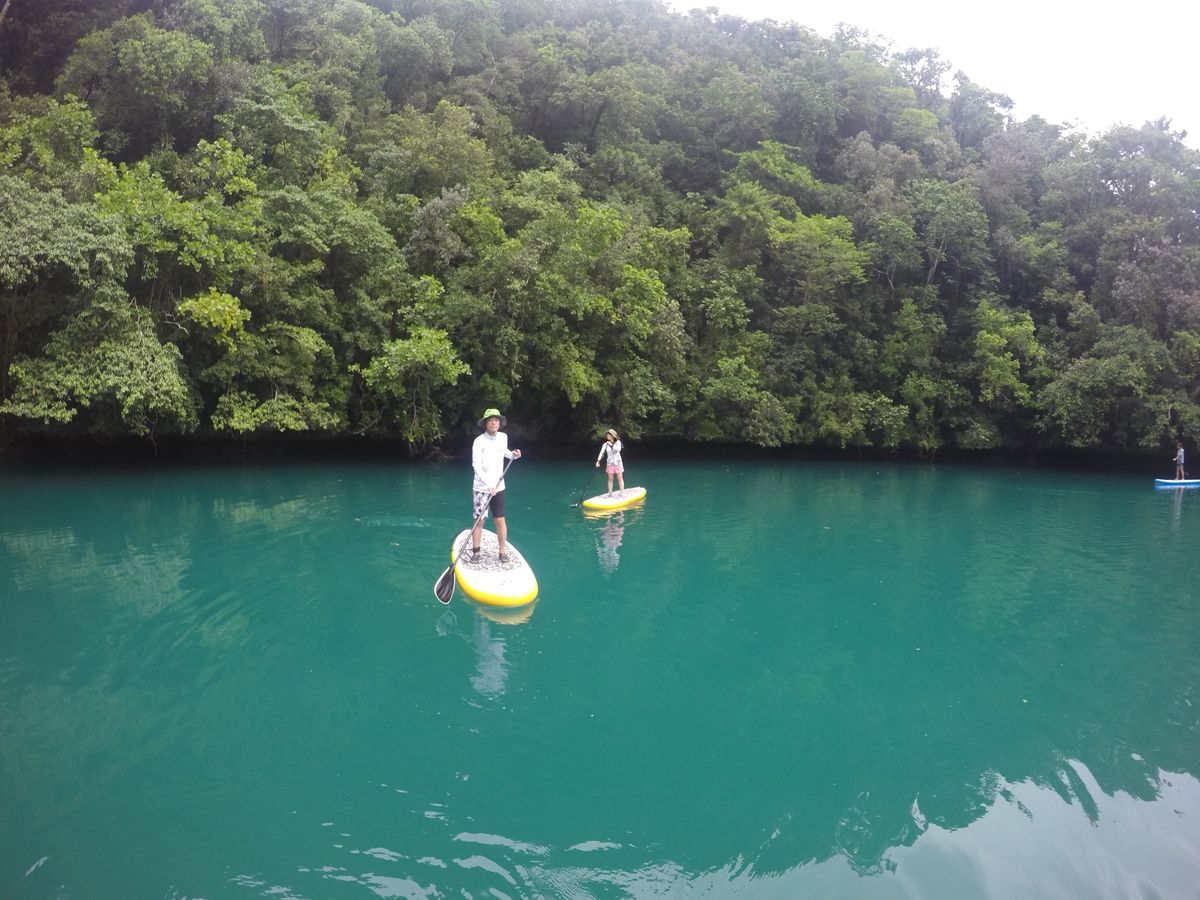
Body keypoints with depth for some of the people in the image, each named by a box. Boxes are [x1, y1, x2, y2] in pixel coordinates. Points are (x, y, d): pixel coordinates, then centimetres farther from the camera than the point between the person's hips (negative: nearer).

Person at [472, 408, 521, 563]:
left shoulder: (503, 437, 3)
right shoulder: (479, 441, -13)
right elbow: (476, 466, -19)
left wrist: (513, 455, 4)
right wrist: (489, 485, -27)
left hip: (498, 487, 4)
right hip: (481, 488, -4)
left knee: (500, 520, 5)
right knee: (479, 521, 0)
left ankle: (503, 551, 16)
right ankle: (475, 551, 15)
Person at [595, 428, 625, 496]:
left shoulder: (618, 442, -2)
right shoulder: (605, 444, -4)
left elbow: (618, 449, -19)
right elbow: (602, 453, -14)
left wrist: (612, 445, -29)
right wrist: (598, 461, -27)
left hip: (618, 463, -1)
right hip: (610, 463, 1)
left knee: (620, 479, 2)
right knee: (610, 479, 5)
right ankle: (610, 493, 12)